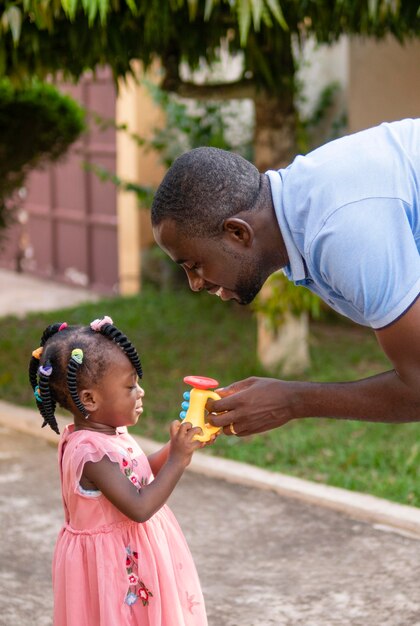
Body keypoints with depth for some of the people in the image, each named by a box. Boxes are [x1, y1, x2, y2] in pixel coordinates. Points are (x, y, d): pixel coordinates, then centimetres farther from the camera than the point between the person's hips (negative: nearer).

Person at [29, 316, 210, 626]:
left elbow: (141, 472, 16)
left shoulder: (109, 434, 2)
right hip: (115, 565, -9)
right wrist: (178, 460, -26)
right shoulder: (92, 451, -28)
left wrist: (177, 445, 2)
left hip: (130, 557, 9)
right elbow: (140, 507, -30)